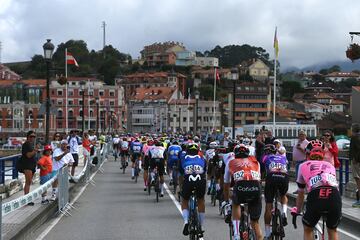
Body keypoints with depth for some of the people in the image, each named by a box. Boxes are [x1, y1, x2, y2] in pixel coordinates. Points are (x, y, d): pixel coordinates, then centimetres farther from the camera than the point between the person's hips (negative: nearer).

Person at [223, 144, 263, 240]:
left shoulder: (231, 163, 31)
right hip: (256, 188, 1)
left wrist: (226, 201, 55)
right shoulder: (255, 161, 33)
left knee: (235, 204, 32)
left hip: (240, 186, -1)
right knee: (255, 222, 17)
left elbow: (226, 184, 40)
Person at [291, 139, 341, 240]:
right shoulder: (330, 166, 31)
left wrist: (297, 210, 50)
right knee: (332, 231, 27)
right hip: (334, 197, 2)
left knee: (307, 230, 25)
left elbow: (300, 194, 34)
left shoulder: (304, 166, 26)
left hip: (316, 197, -2)